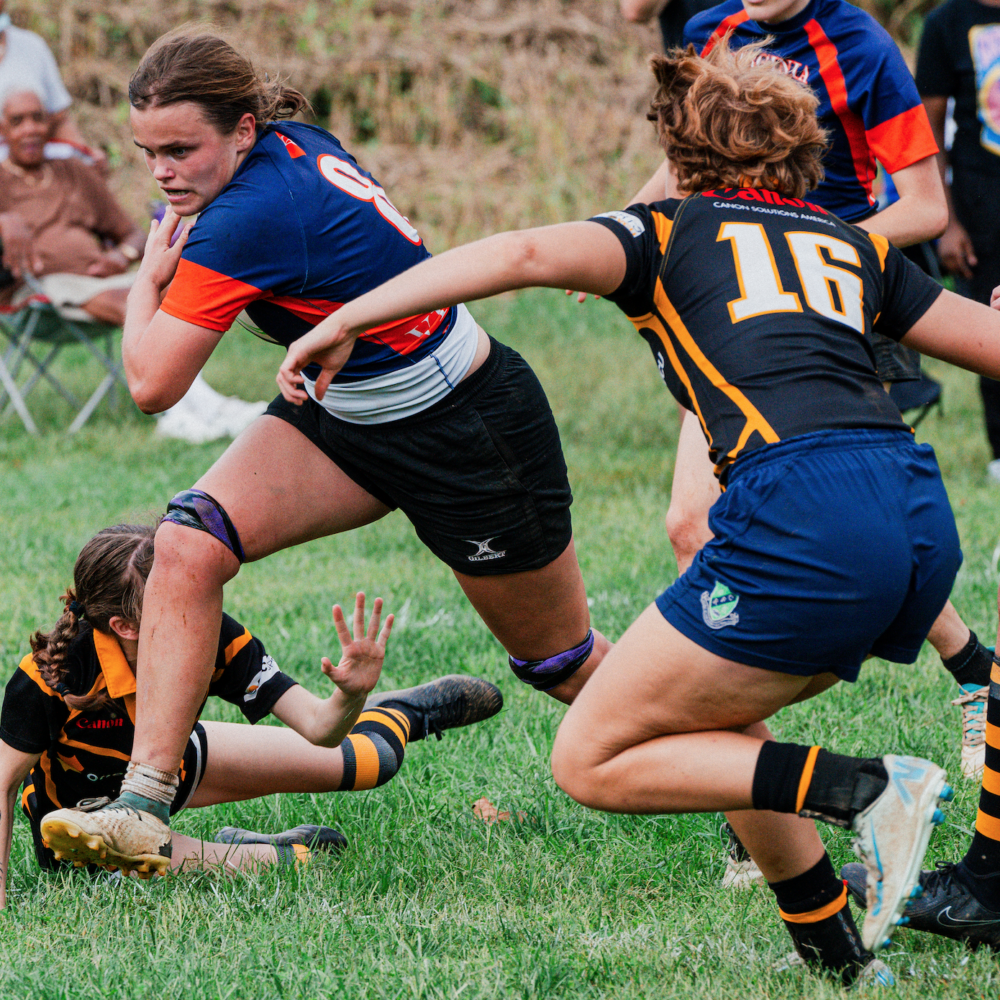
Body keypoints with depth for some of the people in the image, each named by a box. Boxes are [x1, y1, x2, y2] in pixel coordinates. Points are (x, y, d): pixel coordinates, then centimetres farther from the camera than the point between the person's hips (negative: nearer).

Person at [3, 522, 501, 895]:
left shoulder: (216, 640, -29)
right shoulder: (49, 676, -40)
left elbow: (318, 729, -30)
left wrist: (351, 696, -52)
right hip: (85, 812, -4)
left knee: (365, 761, 8)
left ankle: (394, 713, 46)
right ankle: (280, 854, -6)